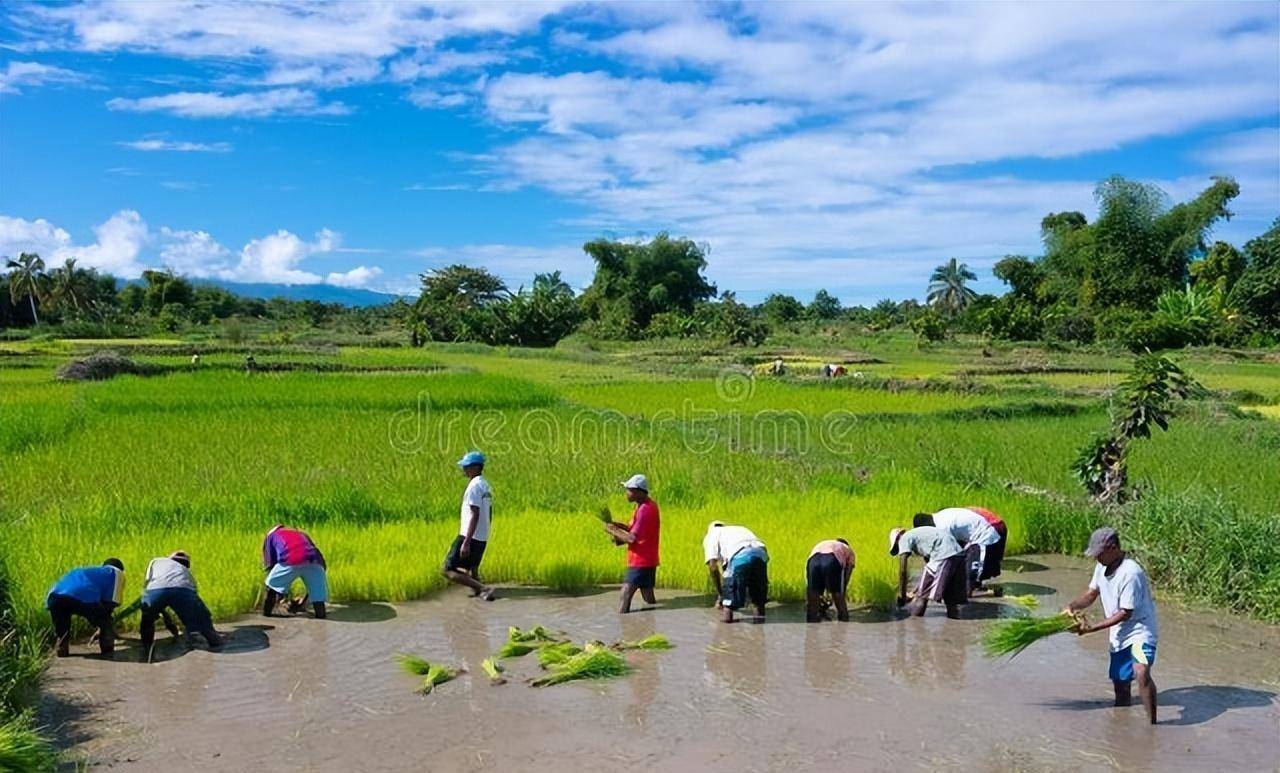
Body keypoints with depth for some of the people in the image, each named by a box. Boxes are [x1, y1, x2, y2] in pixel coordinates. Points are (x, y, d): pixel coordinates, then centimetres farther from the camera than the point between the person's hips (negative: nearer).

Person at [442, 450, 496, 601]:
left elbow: (475, 515, -22)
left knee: (449, 570, -6)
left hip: (470, 537, -9)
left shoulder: (474, 486, -15)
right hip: (482, 538, 9)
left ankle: (484, 588, -14)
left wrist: (466, 542, -25)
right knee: (472, 569, 22)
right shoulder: (486, 485, 13)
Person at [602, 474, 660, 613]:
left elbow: (632, 538, -26)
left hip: (641, 562, -10)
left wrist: (613, 531, -13)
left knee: (625, 594, -9)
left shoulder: (645, 510, -21)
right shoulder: (647, 505, 11)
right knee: (648, 598, 14)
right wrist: (617, 525, 3)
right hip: (647, 561, 10)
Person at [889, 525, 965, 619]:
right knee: (951, 597, 16)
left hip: (944, 556, -9)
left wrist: (901, 595, 10)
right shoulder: (919, 535, 35)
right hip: (958, 554, 9)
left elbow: (902, 570, 3)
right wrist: (917, 591, 43)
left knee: (922, 596, 3)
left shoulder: (904, 538, 11)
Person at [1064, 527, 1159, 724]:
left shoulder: (1131, 573, -25)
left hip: (1140, 631, -8)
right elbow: (1091, 594, 13)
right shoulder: (1102, 567, 1)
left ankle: (1152, 723, -25)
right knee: (1120, 683, 15)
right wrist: (1072, 607, -7)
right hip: (1118, 636, 8)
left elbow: (1125, 613, -23)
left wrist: (1092, 628, -21)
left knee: (1141, 672, -31)